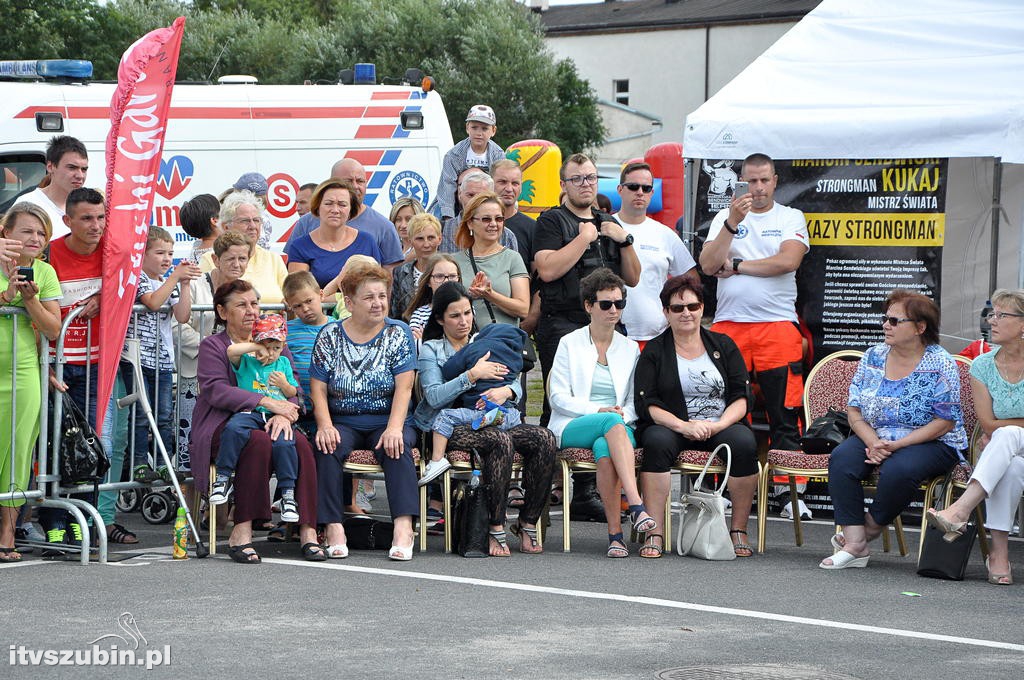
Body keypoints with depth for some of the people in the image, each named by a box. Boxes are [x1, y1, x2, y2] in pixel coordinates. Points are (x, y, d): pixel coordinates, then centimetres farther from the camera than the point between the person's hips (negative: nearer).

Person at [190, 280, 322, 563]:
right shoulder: (212, 346, 7)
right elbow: (217, 391, -11)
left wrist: (285, 415, -15)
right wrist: (267, 402, -21)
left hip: (266, 424, 4)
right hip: (223, 426, -4)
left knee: (300, 443, -28)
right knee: (258, 442, -36)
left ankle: (308, 531, -31)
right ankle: (241, 533, -37)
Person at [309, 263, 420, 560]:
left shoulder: (398, 333, 3)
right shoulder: (329, 336, 5)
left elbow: (403, 388, -7)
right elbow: (318, 390, 0)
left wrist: (394, 428, -22)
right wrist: (325, 425, -19)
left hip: (386, 421, 0)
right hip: (343, 423, 1)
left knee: (398, 446, -32)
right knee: (327, 446, -30)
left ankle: (403, 527, -40)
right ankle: (333, 528, -31)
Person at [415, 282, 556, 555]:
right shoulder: (431, 350, 9)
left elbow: (516, 385, 12)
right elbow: (434, 397, -9)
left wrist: (505, 391, -13)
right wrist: (472, 375, -16)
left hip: (489, 420, 5)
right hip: (449, 427, -5)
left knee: (544, 438, -22)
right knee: (501, 441, -36)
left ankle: (528, 523, -17)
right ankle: (496, 529, -32)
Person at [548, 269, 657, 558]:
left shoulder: (630, 348, 18)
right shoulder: (569, 344, 9)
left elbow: (635, 402, 16)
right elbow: (559, 397, 1)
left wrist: (625, 414, -9)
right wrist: (599, 411, -13)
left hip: (618, 426, 2)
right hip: (572, 428, -2)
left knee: (604, 448, -38)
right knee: (612, 423, -38)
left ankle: (615, 533, -42)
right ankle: (636, 505, -50)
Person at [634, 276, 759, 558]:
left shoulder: (723, 345, 14)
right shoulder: (654, 351, 8)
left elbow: (742, 397, 7)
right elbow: (646, 404, -3)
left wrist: (719, 425, -13)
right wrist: (684, 426, -19)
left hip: (721, 426, 1)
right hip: (671, 426, -1)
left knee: (744, 442, -31)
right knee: (657, 442, -35)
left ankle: (739, 530, -20)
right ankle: (654, 533, -35)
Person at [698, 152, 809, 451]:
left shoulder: (791, 217, 9)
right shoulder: (724, 217, 13)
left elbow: (788, 260, -9)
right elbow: (708, 265, -1)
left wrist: (736, 266, -3)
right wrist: (733, 222, -11)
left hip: (778, 325, -2)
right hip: (729, 324, 2)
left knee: (784, 415, -4)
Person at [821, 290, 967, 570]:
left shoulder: (940, 364, -7)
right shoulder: (873, 357, 8)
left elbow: (945, 421, -11)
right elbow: (854, 410, 7)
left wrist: (896, 445, -19)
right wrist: (873, 443, -14)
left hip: (931, 444, -5)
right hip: (875, 438, 5)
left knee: (898, 469, -37)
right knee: (841, 459, -26)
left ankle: (870, 528, -11)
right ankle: (854, 544, -29)